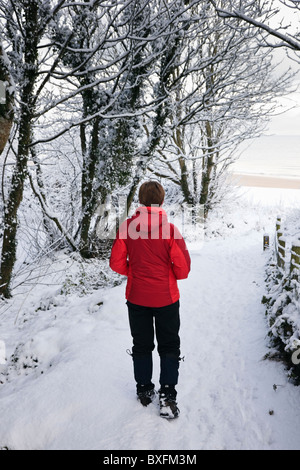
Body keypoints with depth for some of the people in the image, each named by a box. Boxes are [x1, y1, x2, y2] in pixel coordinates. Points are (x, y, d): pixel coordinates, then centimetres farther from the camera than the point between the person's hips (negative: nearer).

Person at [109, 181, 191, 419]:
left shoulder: (127, 227, -9)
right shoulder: (170, 229, -16)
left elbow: (116, 263, -6)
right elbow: (183, 269, -14)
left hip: (136, 297, 2)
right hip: (166, 298, -2)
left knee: (141, 345, 18)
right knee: (169, 346, 13)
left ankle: (144, 391, 31)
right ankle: (168, 395, 9)